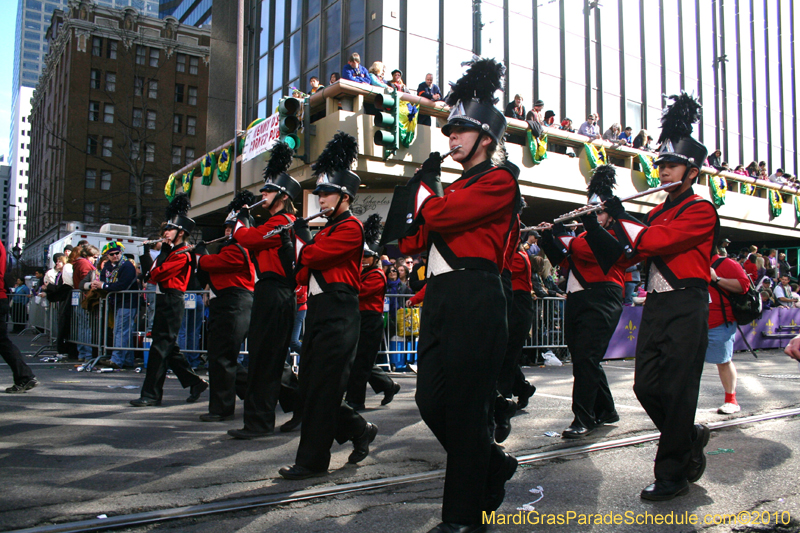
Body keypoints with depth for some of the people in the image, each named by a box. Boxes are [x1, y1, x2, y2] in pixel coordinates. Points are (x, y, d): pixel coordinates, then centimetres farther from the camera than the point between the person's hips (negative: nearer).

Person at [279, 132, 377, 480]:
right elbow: (305, 272, 19)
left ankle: (312, 461, 4)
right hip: (318, 311, 10)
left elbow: (312, 255, -19)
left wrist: (301, 233, 0)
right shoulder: (328, 229, 21)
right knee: (310, 387, 11)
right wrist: (301, 238, 5)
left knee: (322, 388, -5)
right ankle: (360, 431, 26)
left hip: (338, 314, -10)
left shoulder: (350, 227, -9)